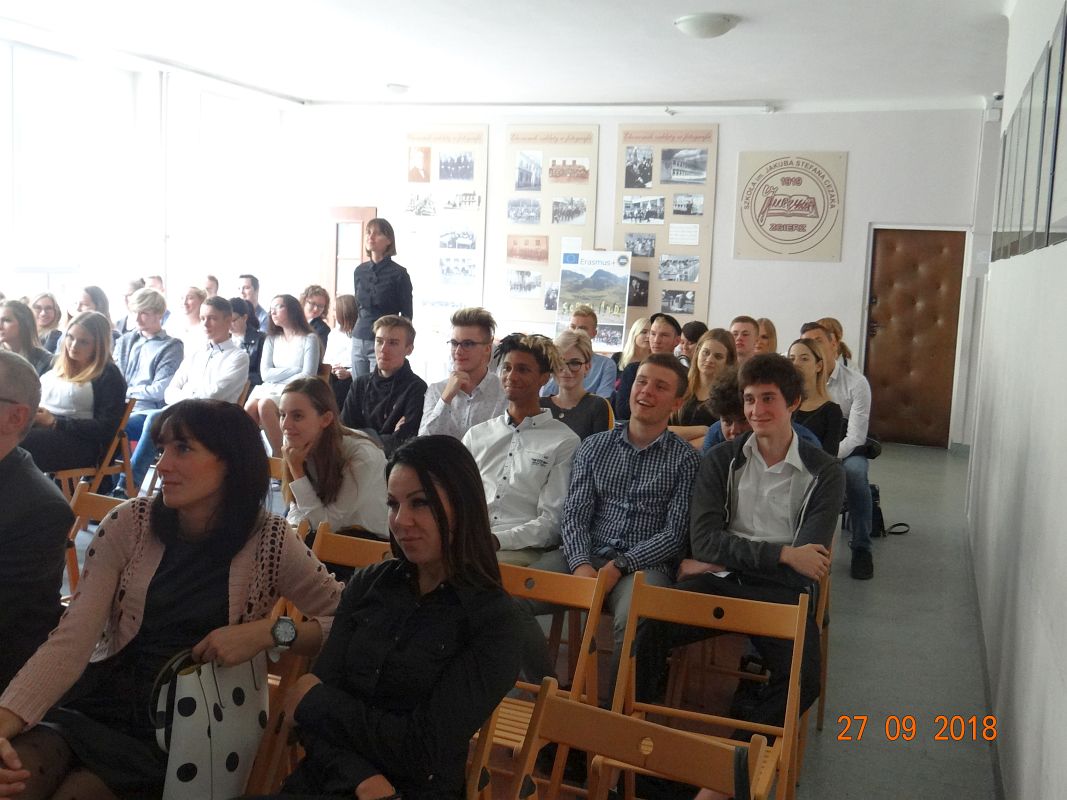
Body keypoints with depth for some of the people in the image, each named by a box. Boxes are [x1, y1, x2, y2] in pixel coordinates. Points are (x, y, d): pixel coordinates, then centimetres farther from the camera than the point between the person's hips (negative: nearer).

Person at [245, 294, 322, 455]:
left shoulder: (309, 339, 4)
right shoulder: (271, 339, 19)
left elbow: (307, 376, -6)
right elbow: (265, 374, 6)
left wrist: (278, 376, -11)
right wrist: (295, 370, -5)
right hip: (270, 388, 4)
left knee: (265, 405, -34)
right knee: (249, 407, -29)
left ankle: (280, 456, -27)